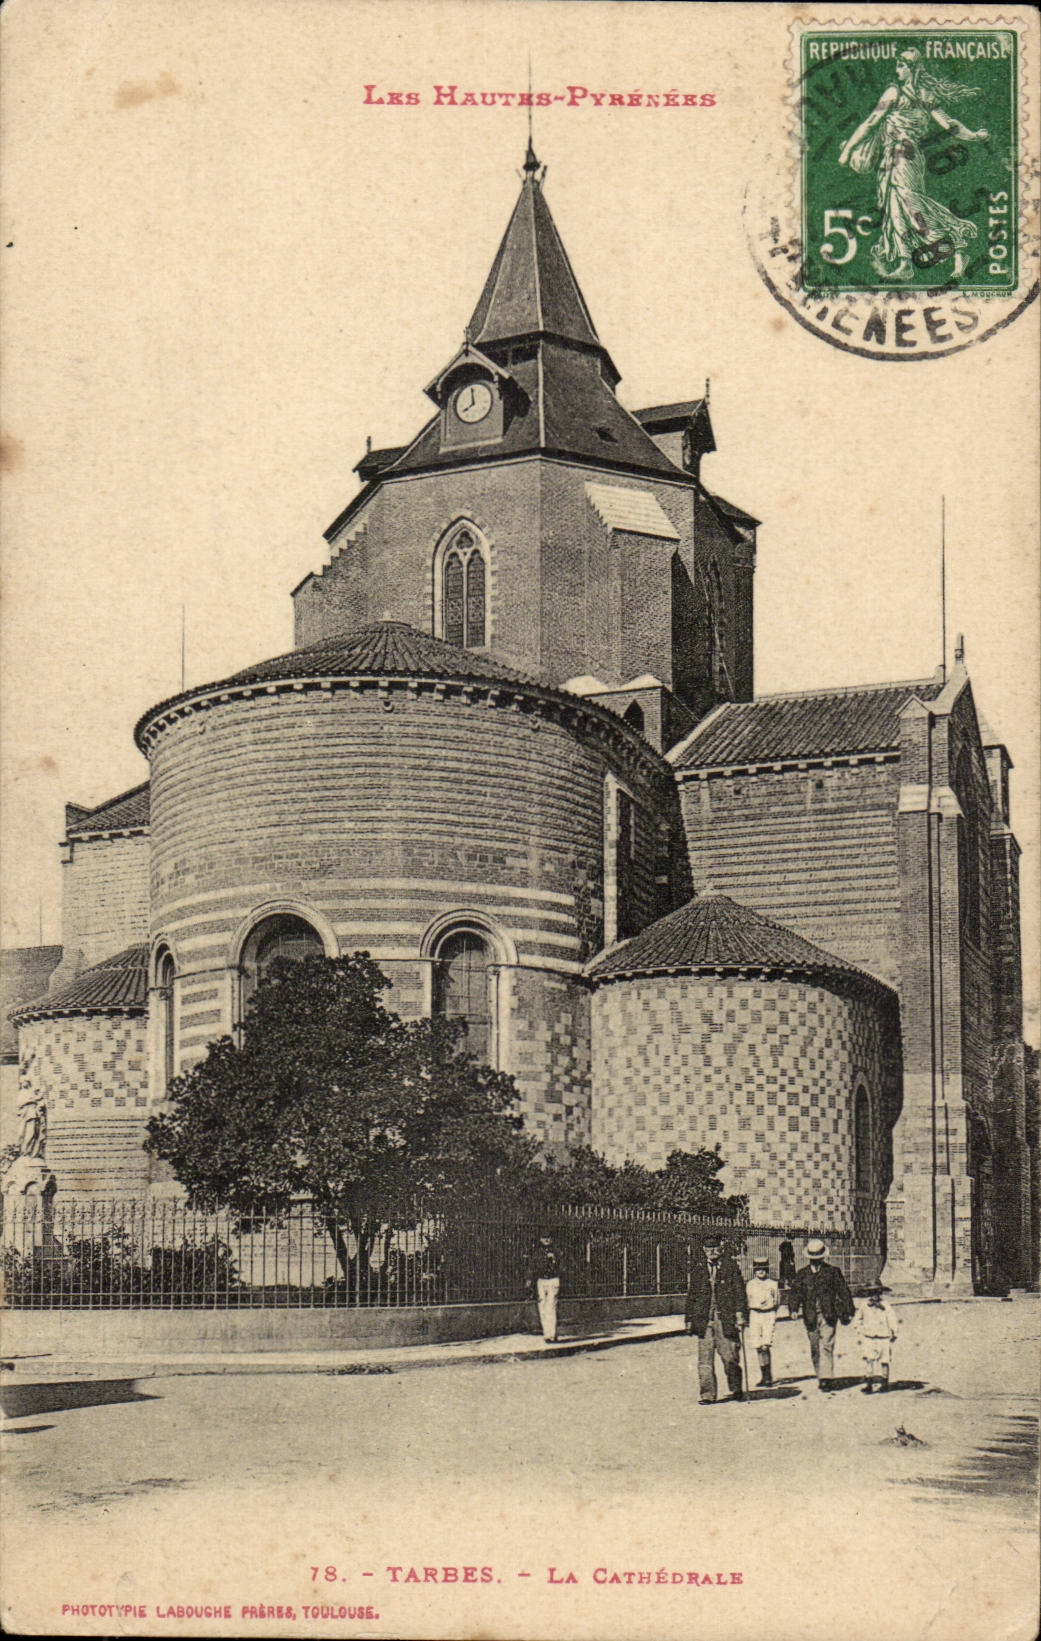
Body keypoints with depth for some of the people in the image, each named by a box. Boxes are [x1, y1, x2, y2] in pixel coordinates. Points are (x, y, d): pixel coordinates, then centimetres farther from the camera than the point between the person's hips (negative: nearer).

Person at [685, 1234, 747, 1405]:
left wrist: (740, 1314, -8)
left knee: (730, 1357, 1)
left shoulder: (731, 1266, 3)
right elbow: (691, 1295, 15)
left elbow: (739, 1292, 1)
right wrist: (689, 1319, 12)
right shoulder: (698, 1269, 10)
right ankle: (707, 1394, 6)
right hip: (704, 1320, 2)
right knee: (705, 1360, -1)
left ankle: (736, 1389, 21)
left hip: (726, 1319, -2)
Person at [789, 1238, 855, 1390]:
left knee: (827, 1346, -12)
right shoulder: (802, 1274, 11)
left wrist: (849, 1311, 4)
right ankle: (820, 1376, 19)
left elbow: (843, 1291, 6)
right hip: (810, 1317, 3)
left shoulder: (833, 1271, 5)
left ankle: (826, 1378, -16)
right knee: (814, 1348, 8)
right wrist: (794, 1308, -13)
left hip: (828, 1315, -3)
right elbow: (796, 1292, 4)